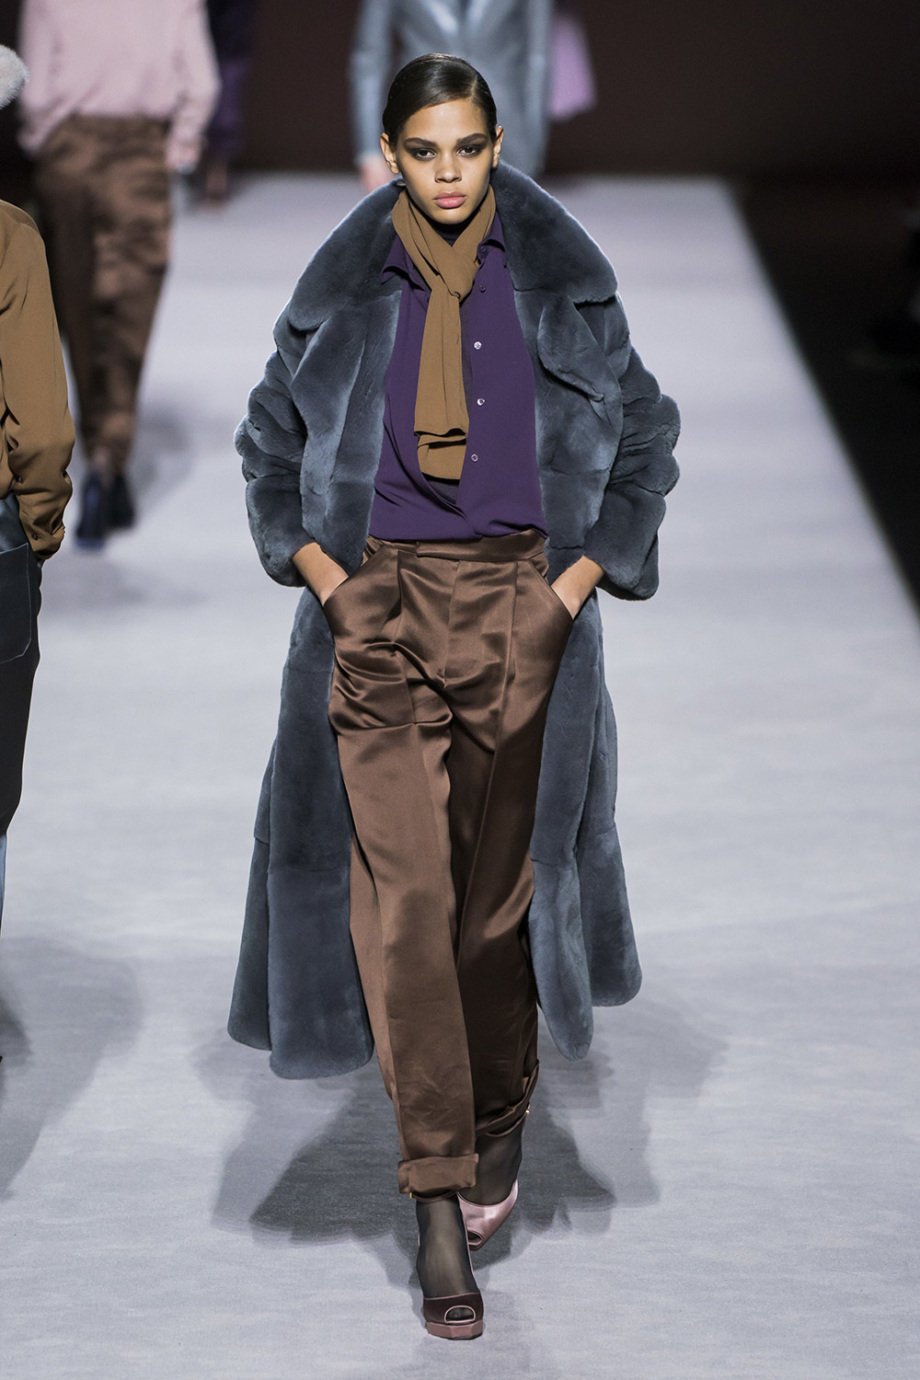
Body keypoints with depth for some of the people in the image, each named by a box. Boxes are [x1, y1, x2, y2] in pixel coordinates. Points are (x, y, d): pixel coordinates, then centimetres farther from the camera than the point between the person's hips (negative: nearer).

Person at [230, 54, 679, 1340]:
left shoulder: (562, 286, 3)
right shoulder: (343, 292, 5)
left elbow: (645, 435, 10)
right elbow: (269, 439, 15)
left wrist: (588, 571, -1)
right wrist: (311, 560, 1)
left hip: (519, 612, 0)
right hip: (380, 609, 0)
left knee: (501, 883, 7)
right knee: (400, 893, -8)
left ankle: (498, 1123, 32)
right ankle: (439, 1201, -6)